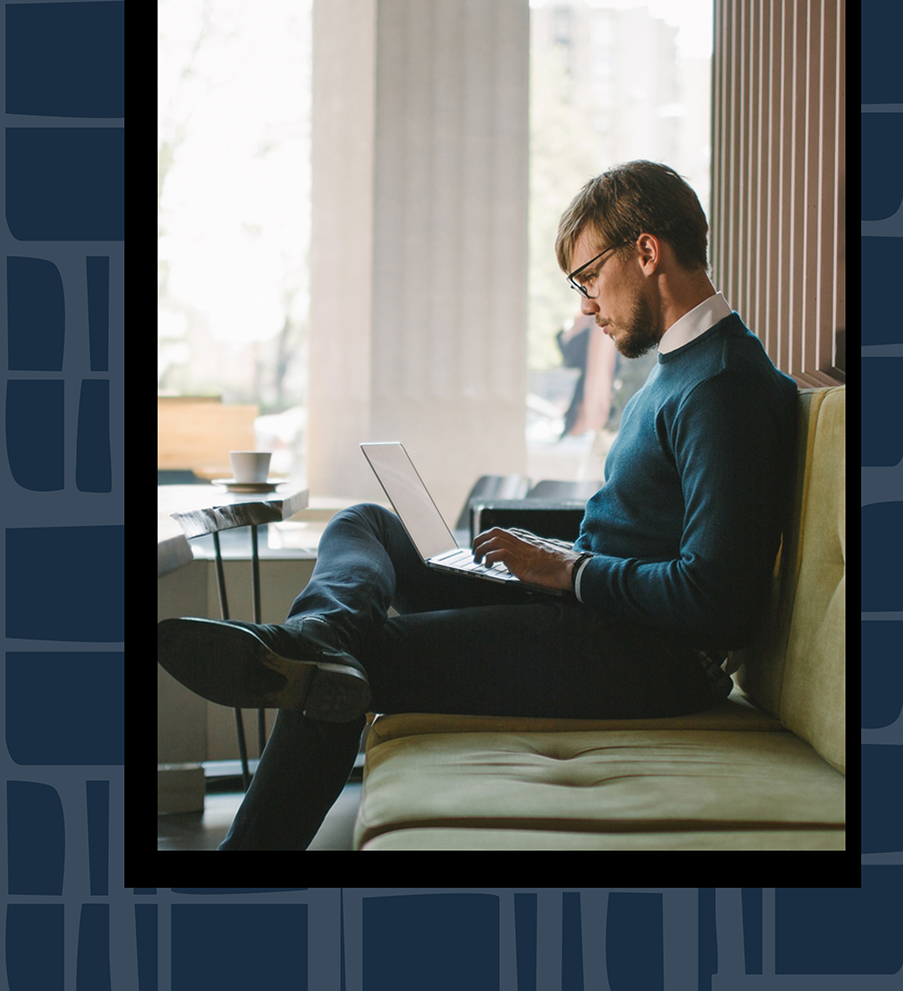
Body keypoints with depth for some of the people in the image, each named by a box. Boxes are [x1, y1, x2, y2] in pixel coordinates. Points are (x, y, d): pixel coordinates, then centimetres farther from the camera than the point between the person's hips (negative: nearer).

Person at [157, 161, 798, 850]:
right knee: (365, 525, 1)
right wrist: (556, 558, 9)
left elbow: (712, 599, -25)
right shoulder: (682, 368, 18)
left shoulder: (723, 386, -16)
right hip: (597, 614, 11)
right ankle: (320, 634, -27)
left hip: (647, 662, -11)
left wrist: (570, 569, -14)